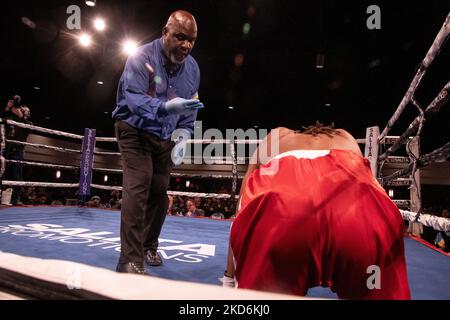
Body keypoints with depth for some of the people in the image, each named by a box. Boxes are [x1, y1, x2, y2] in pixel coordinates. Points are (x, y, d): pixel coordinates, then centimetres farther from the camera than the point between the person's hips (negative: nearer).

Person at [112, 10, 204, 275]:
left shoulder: (192, 67, -1)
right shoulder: (142, 57, -19)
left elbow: (190, 108, 6)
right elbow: (134, 99, -31)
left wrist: (183, 136, -7)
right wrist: (167, 107, -48)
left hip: (166, 138, 6)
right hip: (136, 132, -5)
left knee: (160, 192, 9)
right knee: (138, 188, -18)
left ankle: (149, 247, 28)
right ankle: (131, 261, -12)